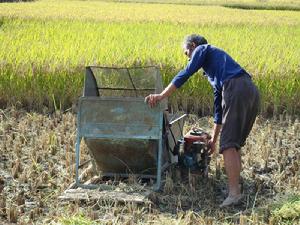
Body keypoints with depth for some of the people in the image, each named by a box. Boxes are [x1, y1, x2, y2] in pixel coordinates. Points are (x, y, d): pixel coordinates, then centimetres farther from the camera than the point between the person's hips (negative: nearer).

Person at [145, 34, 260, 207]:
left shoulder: (203, 49, 15)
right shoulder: (212, 71, 37)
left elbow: (185, 74, -1)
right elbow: (219, 105, 38)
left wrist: (161, 96, -2)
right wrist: (214, 139, 40)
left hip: (237, 90, -9)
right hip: (252, 91, 9)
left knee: (228, 144, -9)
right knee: (235, 144, 16)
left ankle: (234, 193, -14)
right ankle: (236, 186, 14)